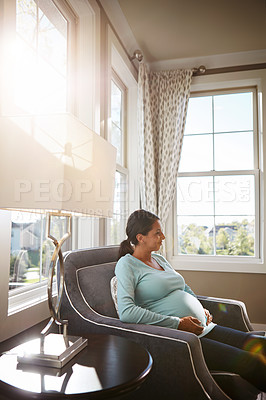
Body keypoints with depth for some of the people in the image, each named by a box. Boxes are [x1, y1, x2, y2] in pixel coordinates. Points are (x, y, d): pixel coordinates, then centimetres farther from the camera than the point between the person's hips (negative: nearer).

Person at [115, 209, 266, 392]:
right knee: (251, 362, -20)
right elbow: (126, 312, -20)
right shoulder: (126, 264, -6)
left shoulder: (160, 259, 18)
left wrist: (202, 309, 10)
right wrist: (178, 323, -18)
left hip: (204, 328, 8)